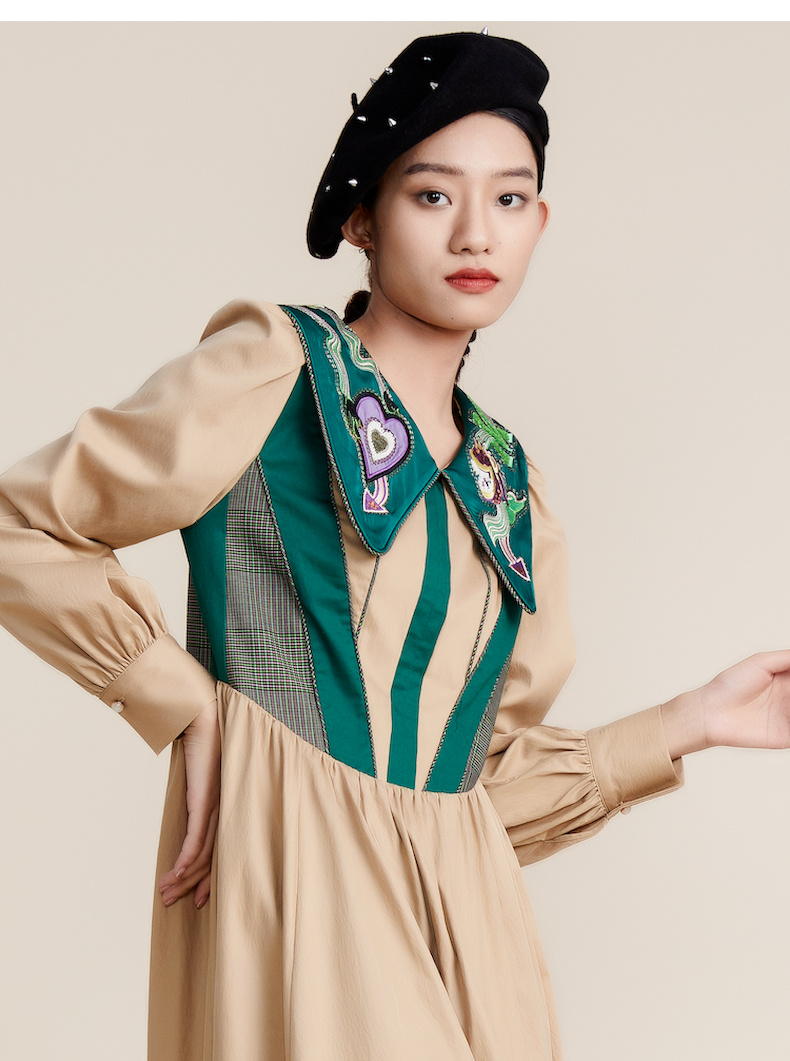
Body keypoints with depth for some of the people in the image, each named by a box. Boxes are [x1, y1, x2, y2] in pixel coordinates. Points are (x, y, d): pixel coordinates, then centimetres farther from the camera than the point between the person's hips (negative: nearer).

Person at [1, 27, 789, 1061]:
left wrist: (688, 723, 13)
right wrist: (185, 702, -5)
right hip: (291, 880, -5)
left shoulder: (510, 490, 14)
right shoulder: (276, 370, -2)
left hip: (465, 911, 6)